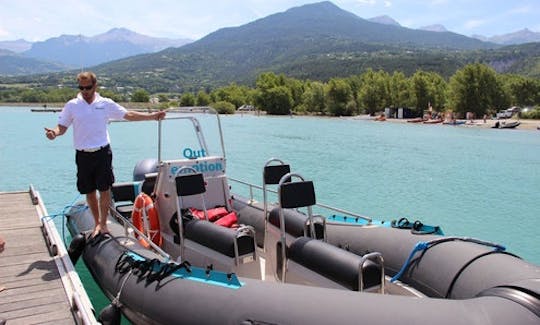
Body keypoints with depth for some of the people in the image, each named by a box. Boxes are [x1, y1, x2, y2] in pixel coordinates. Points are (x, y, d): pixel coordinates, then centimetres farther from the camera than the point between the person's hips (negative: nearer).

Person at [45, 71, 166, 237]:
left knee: (104, 189, -1)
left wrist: (153, 116, -2)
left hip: (102, 152, -1)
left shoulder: (106, 103, 2)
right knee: (89, 192, 9)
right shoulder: (72, 105, 2)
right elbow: (62, 126, 2)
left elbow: (129, 115, 5)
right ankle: (97, 223, 26)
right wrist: (54, 132, -21)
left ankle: (103, 223, 14)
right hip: (83, 155, 1)